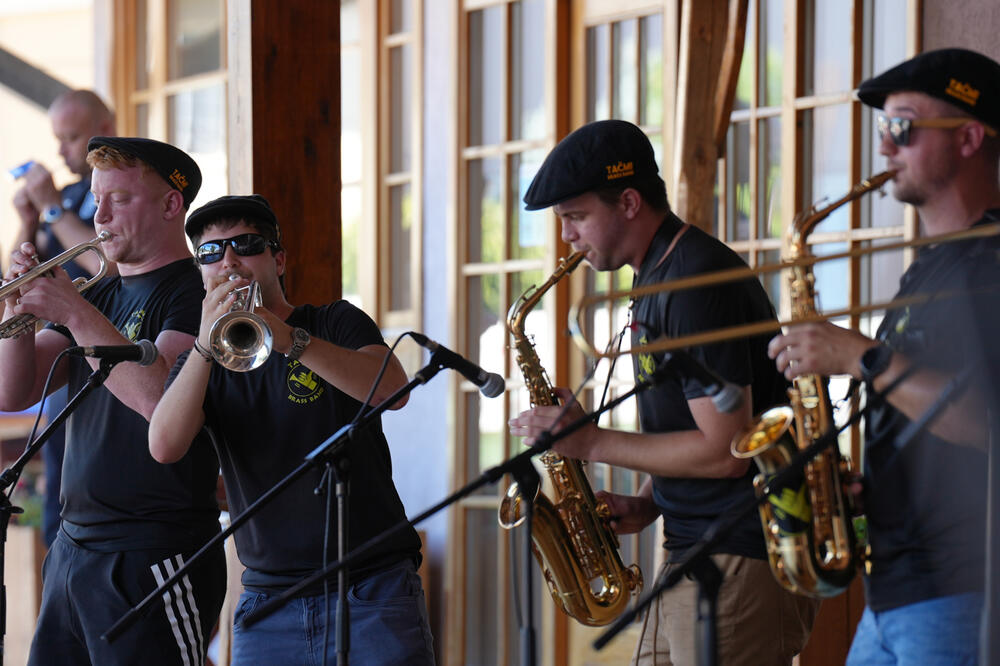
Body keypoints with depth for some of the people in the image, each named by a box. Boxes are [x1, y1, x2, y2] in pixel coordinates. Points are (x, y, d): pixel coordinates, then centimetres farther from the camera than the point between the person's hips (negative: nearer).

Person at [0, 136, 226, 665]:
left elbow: (159, 397, -24)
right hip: (74, 543, 8)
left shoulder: (194, 293, -7)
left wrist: (73, 312, -21)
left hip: (151, 559, -7)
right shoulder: (99, 296, 16)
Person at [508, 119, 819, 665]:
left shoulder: (700, 282, -16)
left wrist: (593, 442, -13)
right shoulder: (657, 277, 16)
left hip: (741, 563, -10)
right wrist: (644, 506, 5)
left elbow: (724, 450, -21)